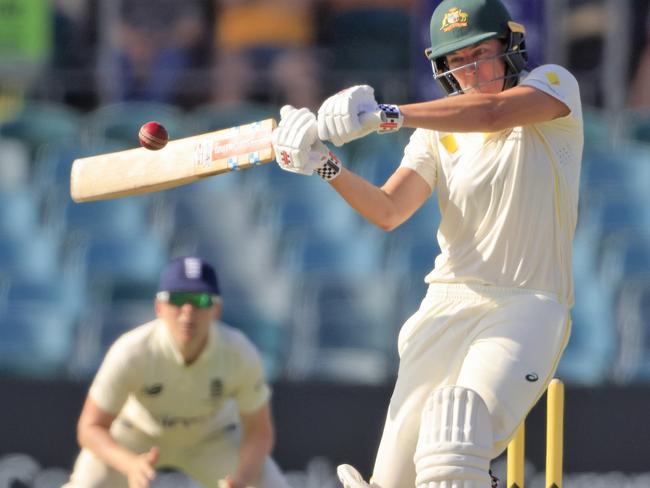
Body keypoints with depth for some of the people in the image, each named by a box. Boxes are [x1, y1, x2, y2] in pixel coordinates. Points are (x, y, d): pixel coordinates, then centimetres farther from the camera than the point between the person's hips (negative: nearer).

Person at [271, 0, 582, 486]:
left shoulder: (554, 85, 2)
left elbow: (492, 113, -19)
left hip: (528, 306, -5)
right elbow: (387, 211, 5)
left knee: (454, 435, -29)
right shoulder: (438, 130, 16)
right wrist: (328, 167, -13)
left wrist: (384, 114, -28)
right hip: (449, 304, 5)